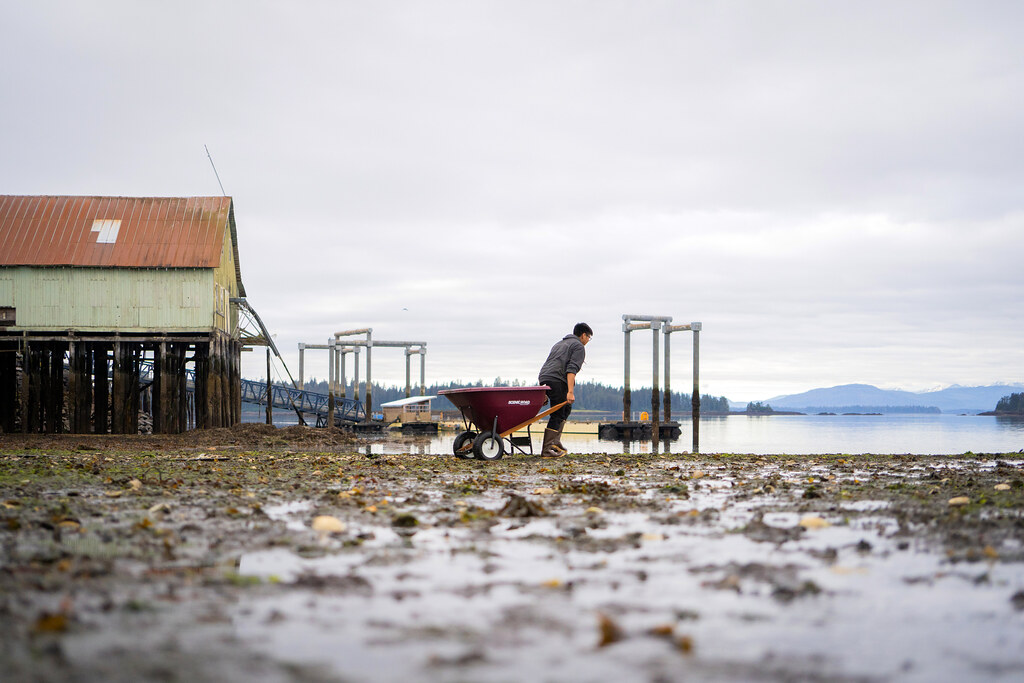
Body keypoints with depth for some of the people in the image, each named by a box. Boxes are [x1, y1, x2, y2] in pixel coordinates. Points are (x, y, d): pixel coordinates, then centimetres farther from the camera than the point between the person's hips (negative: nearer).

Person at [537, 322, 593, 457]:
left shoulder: (559, 344, 31)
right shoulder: (579, 347, 4)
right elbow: (572, 369, -12)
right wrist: (570, 392, -19)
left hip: (543, 378, 9)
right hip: (557, 381, -9)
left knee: (566, 409, 21)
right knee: (557, 415, -6)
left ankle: (555, 440, 10)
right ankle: (546, 449, -10)